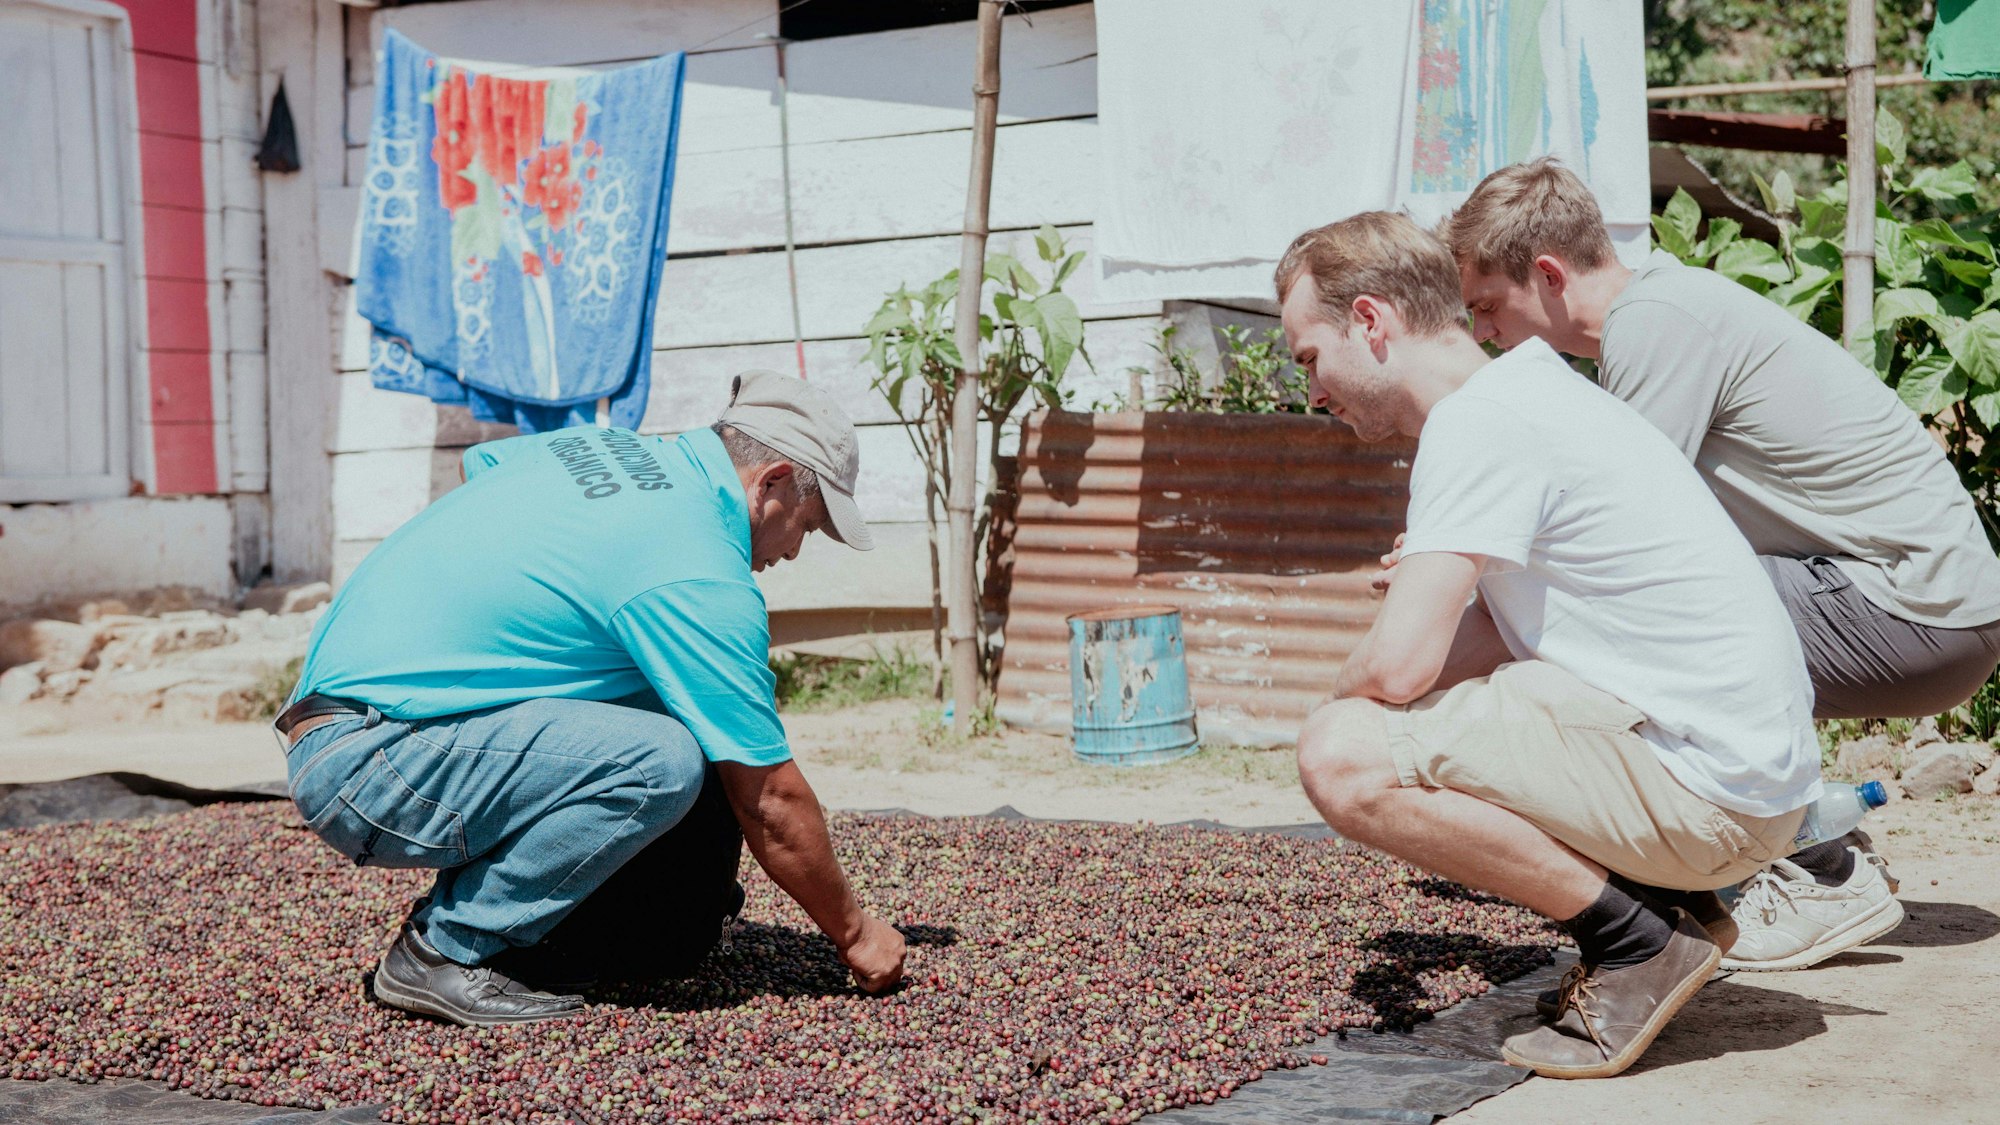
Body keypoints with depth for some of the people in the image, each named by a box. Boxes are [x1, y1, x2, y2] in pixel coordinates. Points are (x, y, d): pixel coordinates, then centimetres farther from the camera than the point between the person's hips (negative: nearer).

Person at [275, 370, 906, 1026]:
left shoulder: (606, 448, 10)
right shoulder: (700, 580, -16)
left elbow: (479, 461, 34)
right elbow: (771, 801, -11)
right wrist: (854, 933, 3)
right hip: (367, 766, -10)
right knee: (662, 761, -25)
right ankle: (444, 953, -10)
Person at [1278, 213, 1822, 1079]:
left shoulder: (1477, 421, -15)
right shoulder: (1529, 390, 16)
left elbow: (1397, 666, -22)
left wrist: (1347, 697, -2)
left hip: (1710, 790, -10)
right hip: (1752, 768, 10)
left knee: (1343, 758, -19)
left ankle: (1637, 938, -7)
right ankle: (1663, 896, 15)